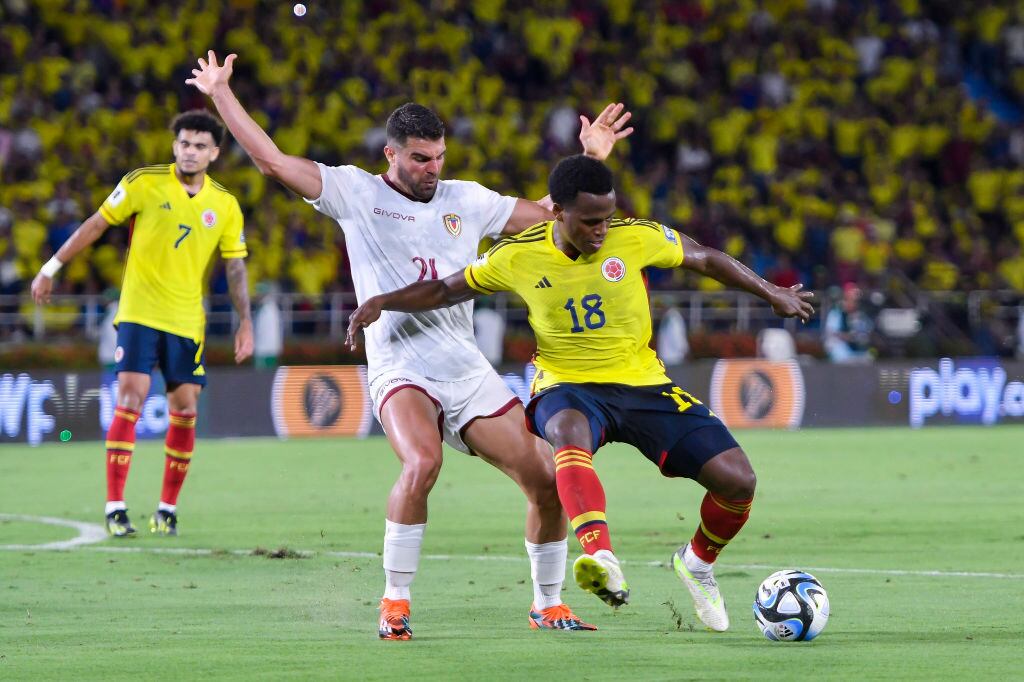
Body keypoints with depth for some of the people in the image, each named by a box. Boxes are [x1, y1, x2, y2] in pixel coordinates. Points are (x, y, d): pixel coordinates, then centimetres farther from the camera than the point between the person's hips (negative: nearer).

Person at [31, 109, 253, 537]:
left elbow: (235, 266, 8)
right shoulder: (143, 183, -5)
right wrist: (51, 268, -1)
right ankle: (115, 508, -10)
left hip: (187, 322, 3)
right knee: (129, 401, -13)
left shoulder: (224, 206, 3)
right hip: (139, 313, -3)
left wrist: (245, 322, 0)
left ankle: (167, 509, 14)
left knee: (184, 412, 0)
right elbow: (96, 225, 0)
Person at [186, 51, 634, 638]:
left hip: (470, 370, 5)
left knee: (550, 480, -3)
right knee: (422, 462, -34)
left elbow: (552, 216, 22)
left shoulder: (467, 200, 14)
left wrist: (591, 158, 12)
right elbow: (272, 160, 1)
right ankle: (395, 603, -20)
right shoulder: (356, 193, 3)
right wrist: (221, 93, 2)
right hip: (401, 369, -5)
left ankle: (549, 605, 18)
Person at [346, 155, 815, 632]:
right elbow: (448, 291, 7)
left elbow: (706, 260, 7)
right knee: (569, 432, -42)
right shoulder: (518, 257, -8)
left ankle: (697, 562, 23)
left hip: (643, 384, 2)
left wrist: (772, 294, 14)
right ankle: (602, 561, -62)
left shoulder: (636, 238, -8)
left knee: (738, 481, -10)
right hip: (568, 385, -2)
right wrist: (382, 302, -6)